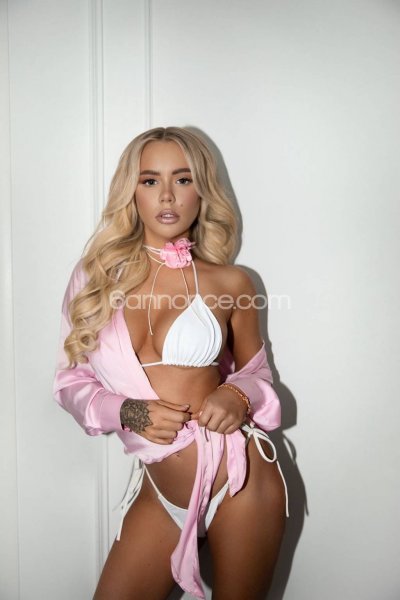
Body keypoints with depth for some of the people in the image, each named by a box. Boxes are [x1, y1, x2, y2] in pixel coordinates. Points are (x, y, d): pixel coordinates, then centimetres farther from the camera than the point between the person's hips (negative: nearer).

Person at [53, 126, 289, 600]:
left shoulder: (229, 283, -3)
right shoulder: (96, 276, -1)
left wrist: (239, 396, -12)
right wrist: (126, 412, -15)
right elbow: (70, 380, 3)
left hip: (240, 478, -1)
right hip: (158, 491, 2)